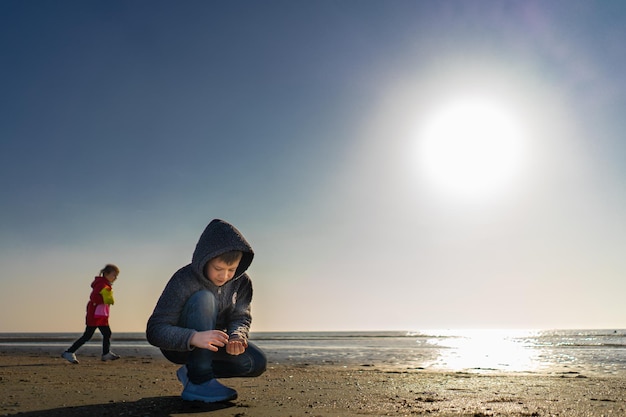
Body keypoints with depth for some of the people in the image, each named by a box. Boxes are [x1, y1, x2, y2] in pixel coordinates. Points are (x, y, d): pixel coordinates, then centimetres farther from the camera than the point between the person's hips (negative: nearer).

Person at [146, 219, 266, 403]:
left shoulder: (241, 282, -12)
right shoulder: (183, 280, -28)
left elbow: (241, 317, -10)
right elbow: (155, 330, -30)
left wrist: (236, 337, -34)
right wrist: (194, 338, -48)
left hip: (212, 344, 6)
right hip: (178, 346, -5)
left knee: (257, 363, -16)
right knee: (203, 299, -33)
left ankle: (191, 372, 5)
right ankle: (199, 382, -26)